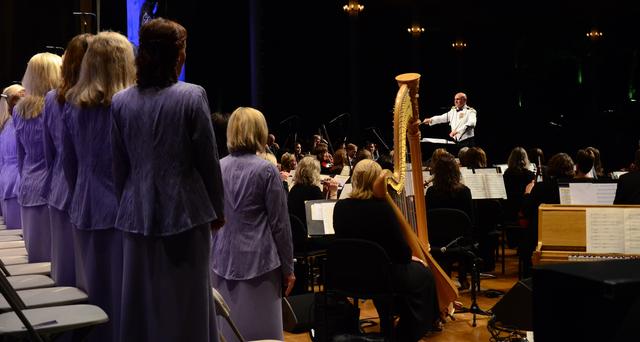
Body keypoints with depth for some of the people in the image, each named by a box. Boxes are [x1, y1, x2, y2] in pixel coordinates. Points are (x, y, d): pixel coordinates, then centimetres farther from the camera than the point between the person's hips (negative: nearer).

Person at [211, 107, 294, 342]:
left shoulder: (216, 168, 4)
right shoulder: (266, 170, -8)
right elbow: (279, 223, -7)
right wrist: (288, 267, 0)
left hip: (223, 260, 4)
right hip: (258, 260, -4)